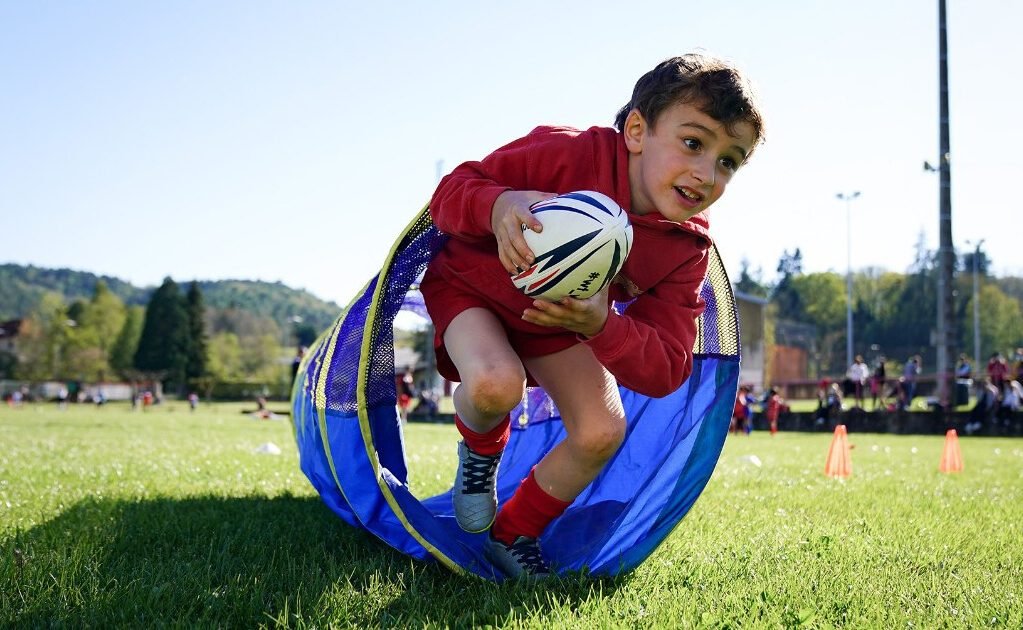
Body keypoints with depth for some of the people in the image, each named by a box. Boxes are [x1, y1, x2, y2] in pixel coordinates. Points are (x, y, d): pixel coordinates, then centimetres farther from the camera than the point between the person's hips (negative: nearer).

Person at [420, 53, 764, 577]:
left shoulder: (686, 249, -19)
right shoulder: (567, 154, -33)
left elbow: (665, 371, -22)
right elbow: (451, 190, -25)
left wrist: (600, 326, -44)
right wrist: (497, 206, -52)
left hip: (559, 318, 4)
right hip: (470, 284, -4)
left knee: (602, 432, -11)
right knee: (495, 382, -34)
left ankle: (513, 535, 15)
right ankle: (479, 451, 5)